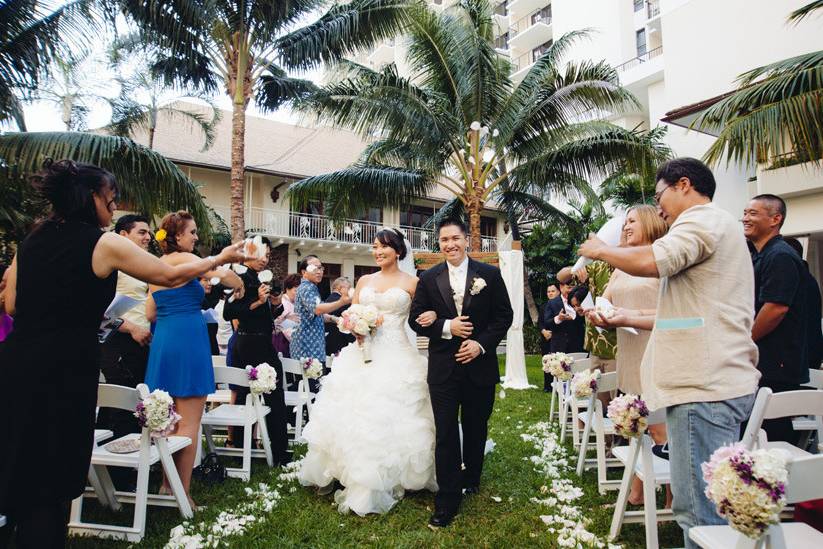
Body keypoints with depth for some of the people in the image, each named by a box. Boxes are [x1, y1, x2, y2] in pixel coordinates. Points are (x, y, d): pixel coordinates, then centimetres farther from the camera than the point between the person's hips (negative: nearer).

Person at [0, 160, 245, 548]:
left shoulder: (32, 239, 9)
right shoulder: (105, 243, -8)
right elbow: (170, 276, -1)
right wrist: (220, 259, 11)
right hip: (64, 371, -6)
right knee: (50, 477, 9)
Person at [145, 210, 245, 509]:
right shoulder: (183, 259, -7)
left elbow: (151, 314, 18)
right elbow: (224, 275, -21)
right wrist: (239, 285, 0)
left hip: (163, 341, 8)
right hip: (188, 340, -8)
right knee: (189, 423, -2)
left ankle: (167, 484, 26)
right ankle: (182, 492, 2)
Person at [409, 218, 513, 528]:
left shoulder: (490, 275, -1)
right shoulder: (428, 279, 1)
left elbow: (504, 316, -1)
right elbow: (416, 319, 1)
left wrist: (481, 344, -13)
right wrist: (446, 327, -14)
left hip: (480, 364, 1)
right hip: (443, 367, 0)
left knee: (476, 429, 18)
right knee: (446, 433, 1)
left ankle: (471, 478, 41)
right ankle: (447, 500, 10)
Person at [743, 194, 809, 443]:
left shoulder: (780, 256, -14)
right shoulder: (758, 256, 18)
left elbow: (776, 308, -23)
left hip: (777, 366, -10)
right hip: (763, 364, 10)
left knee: (775, 433, -4)